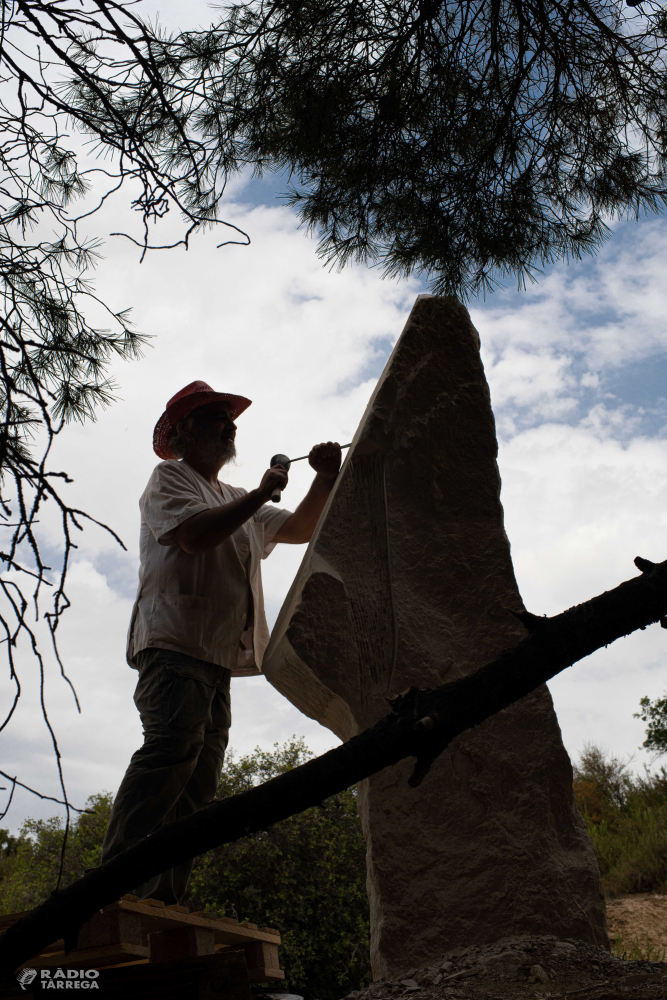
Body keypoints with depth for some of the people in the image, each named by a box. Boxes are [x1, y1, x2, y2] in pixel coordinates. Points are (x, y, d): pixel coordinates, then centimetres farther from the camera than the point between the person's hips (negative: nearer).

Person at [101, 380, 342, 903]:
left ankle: (162, 900, -5)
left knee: (200, 776, -2)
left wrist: (327, 479, 11)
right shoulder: (169, 478, 8)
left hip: (218, 655, 8)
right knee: (173, 744, -28)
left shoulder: (235, 500, 33)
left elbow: (300, 529, 27)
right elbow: (195, 535, -12)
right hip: (174, 643, -8)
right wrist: (262, 493, -5)